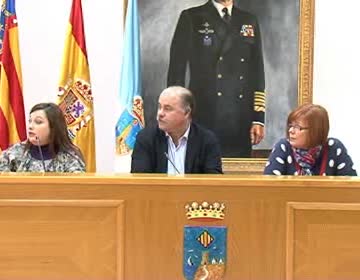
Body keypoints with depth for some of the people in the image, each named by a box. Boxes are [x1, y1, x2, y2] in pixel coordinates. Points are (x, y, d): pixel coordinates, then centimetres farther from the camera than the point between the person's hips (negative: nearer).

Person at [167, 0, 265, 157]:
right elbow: (176, 71, 0)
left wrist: (258, 119, 5)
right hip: (203, 120, -3)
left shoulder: (250, 21, 15)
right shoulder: (191, 18, 3)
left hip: (241, 124, 3)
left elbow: (257, 73, 13)